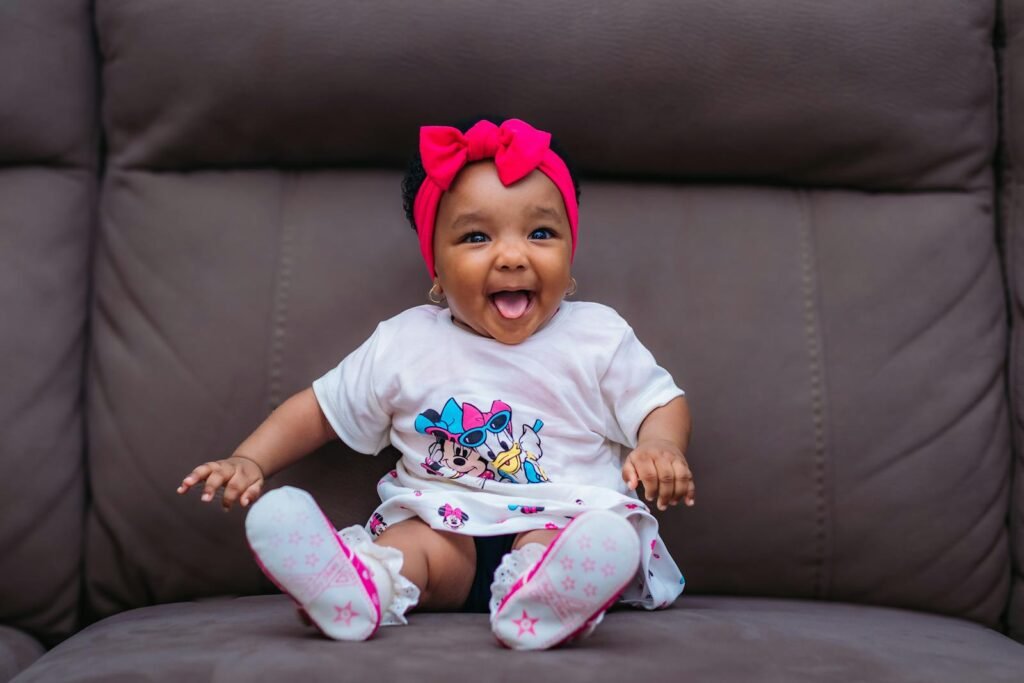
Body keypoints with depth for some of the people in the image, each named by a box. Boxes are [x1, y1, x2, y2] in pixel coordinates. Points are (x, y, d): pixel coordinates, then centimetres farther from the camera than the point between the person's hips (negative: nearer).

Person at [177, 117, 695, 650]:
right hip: (443, 524, 2)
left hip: (558, 522, -2)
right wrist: (249, 461, 3)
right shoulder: (404, 344, 8)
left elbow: (662, 404, 11)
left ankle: (536, 598, -62)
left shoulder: (597, 337, 5)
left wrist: (661, 446, -13)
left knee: (608, 541, -36)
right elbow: (320, 409, 17)